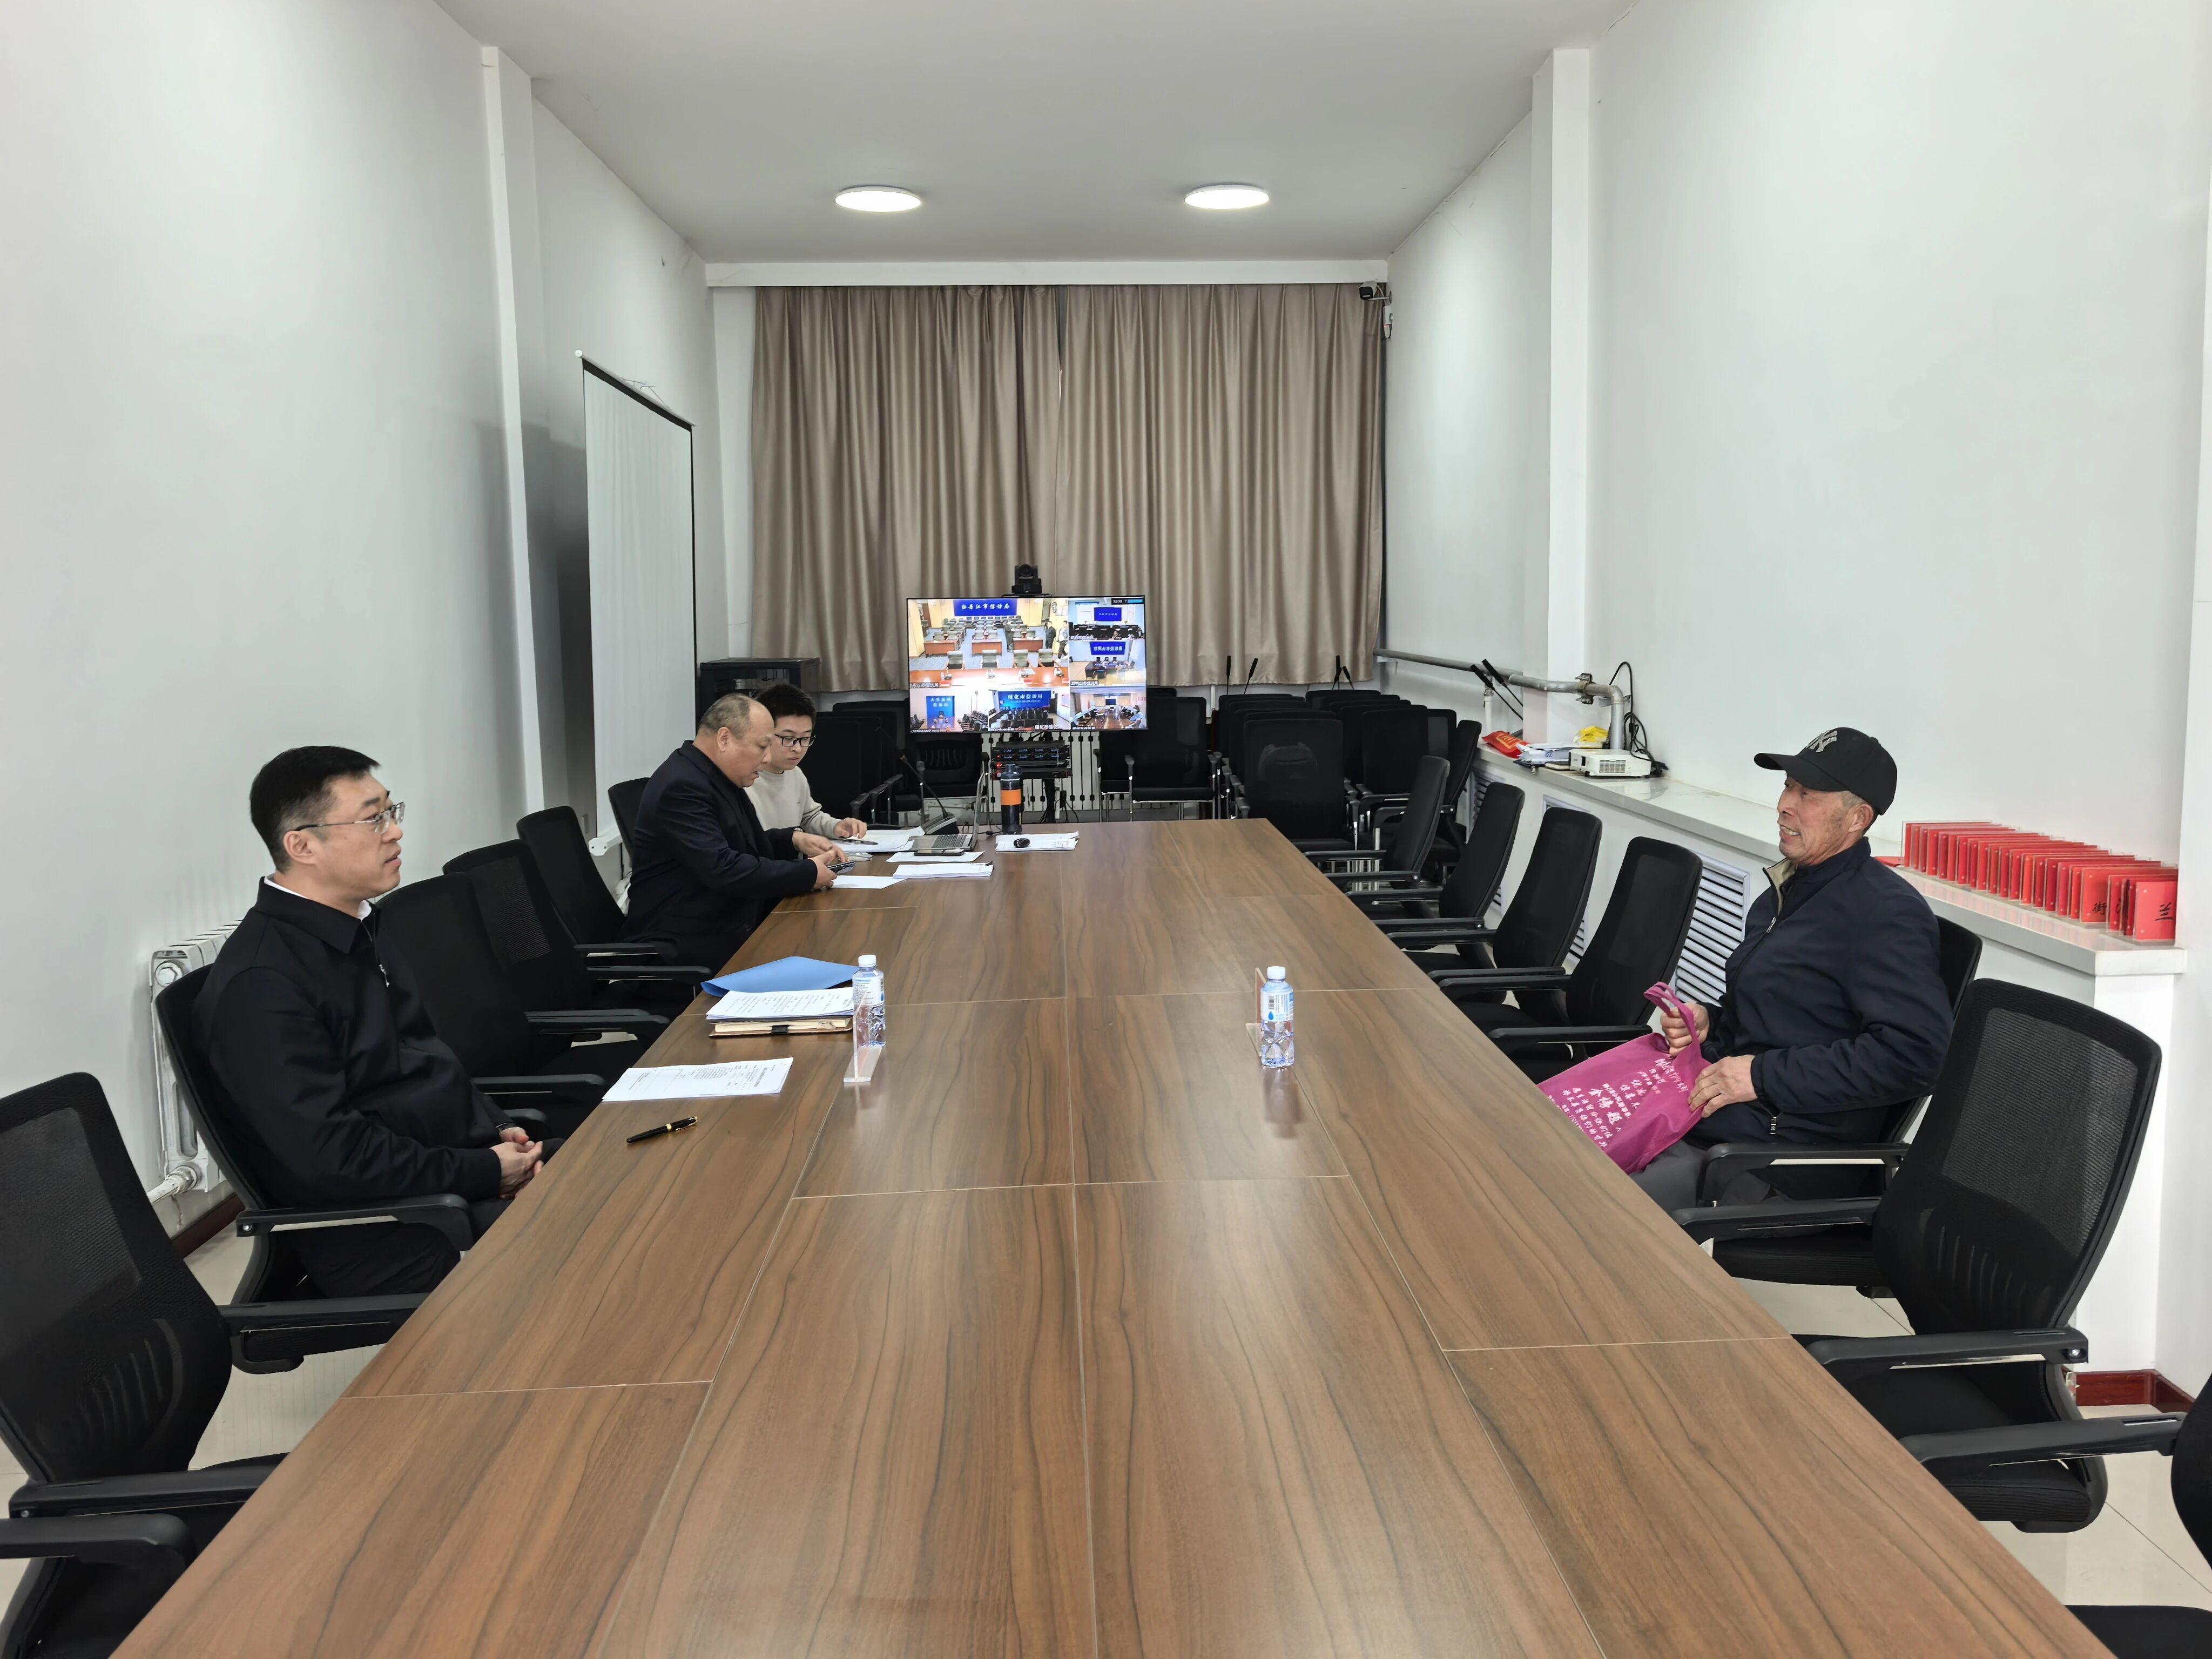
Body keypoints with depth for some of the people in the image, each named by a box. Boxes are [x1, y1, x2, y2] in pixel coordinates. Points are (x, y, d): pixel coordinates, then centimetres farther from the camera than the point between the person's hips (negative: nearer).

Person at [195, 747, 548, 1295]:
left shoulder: (362, 931, 12)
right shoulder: (260, 983, -18)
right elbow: (327, 1155, -23)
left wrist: (497, 1133, 3)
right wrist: (486, 1172, -18)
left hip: (465, 1158, 9)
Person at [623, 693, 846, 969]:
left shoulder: (719, 777, 11)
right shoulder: (681, 787, -19)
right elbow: (723, 869, -27)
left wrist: (794, 840, 6)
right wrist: (808, 874, -19)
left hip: (727, 930, 10)